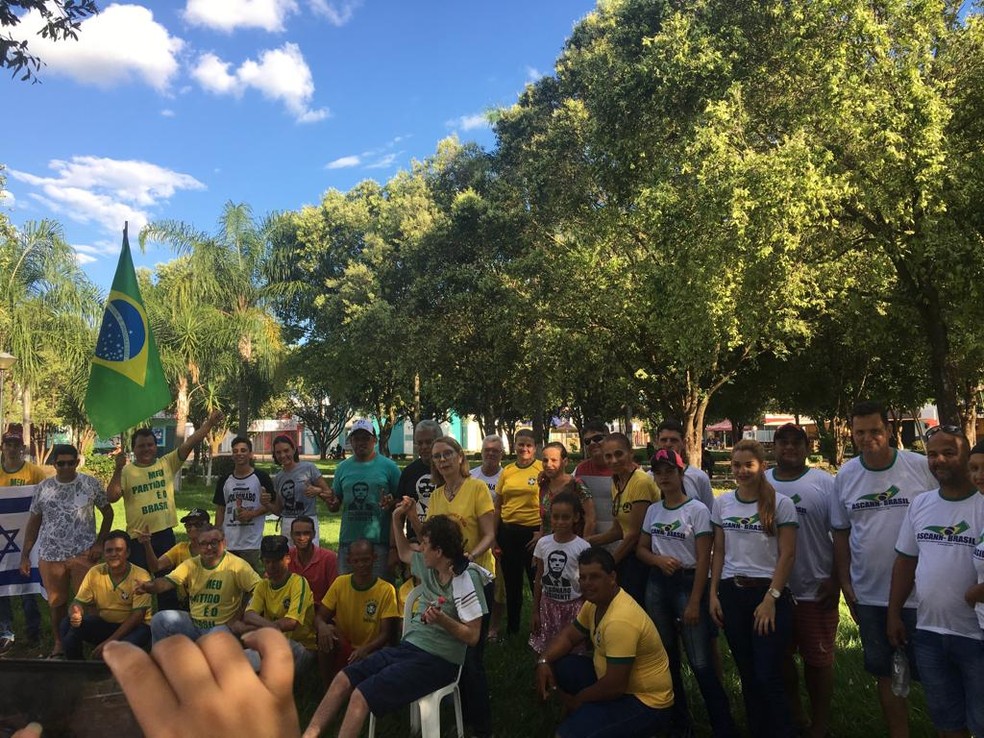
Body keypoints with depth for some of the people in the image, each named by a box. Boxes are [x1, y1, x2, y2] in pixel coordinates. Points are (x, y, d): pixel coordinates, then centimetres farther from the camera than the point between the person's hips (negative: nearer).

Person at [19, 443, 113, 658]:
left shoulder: (91, 484, -2)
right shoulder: (43, 488, 3)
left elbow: (108, 512, 5)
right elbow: (34, 522, 10)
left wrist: (100, 543, -3)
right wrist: (25, 555, 7)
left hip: (83, 554, -2)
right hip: (50, 556, 2)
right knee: (57, 602, 14)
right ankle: (59, 645, 30)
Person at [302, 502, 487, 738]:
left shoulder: (465, 579, -18)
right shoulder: (429, 566, 5)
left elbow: (472, 636, -16)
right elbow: (404, 553, 27)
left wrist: (442, 619, -31)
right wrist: (397, 519, 14)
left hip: (437, 661, -8)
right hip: (407, 647, 8)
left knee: (361, 696, -18)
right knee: (343, 679, -4)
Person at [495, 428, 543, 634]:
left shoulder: (542, 469, -6)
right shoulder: (507, 471, 6)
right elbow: (498, 506, 11)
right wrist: (494, 538, 9)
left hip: (534, 531, -4)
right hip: (508, 531, 5)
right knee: (512, 583, 17)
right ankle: (511, 628, 33)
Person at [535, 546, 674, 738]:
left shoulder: (620, 620, -30)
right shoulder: (595, 600, -1)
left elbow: (615, 686, -28)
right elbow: (569, 635, 10)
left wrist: (577, 700, -11)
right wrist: (543, 661, -9)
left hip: (645, 702, -9)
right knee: (555, 666, -1)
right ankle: (579, 716, 15)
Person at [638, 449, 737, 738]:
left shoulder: (697, 510, -9)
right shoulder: (652, 510, 6)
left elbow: (703, 559, -11)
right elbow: (641, 549, 12)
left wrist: (694, 602, -14)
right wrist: (659, 559, -11)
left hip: (688, 583, -5)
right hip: (656, 585, 6)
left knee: (701, 663, -6)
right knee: (666, 656, 14)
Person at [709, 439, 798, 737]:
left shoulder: (781, 503, -6)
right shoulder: (722, 503, 5)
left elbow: (787, 555, -7)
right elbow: (719, 552, 10)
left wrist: (770, 599, -12)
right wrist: (713, 594, 3)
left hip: (769, 593, -4)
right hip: (731, 594, 4)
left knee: (768, 676, -2)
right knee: (747, 674, 12)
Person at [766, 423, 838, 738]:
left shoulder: (824, 484, -6)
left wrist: (836, 580, -9)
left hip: (815, 591, -3)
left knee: (817, 659, 8)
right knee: (780, 655, 16)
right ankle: (793, 713, 36)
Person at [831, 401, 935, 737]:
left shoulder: (922, 467, -9)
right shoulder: (845, 475, 0)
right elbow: (841, 532, 7)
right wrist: (844, 581, 4)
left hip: (919, 593, -3)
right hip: (869, 595, 3)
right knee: (885, 673, 15)